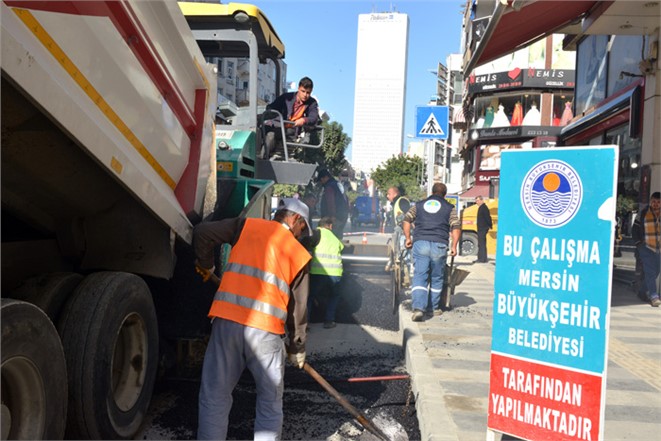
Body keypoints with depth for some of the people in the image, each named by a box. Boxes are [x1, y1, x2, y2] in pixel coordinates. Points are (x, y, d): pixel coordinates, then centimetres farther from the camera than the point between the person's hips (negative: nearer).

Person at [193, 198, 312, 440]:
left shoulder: (247, 226, 11)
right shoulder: (299, 254, 12)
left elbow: (202, 232, 4)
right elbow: (298, 306, 15)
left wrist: (205, 265, 22)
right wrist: (297, 347, 27)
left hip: (227, 320, 1)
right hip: (266, 329, 0)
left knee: (214, 397, 12)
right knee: (270, 400, 18)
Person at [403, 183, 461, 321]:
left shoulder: (418, 205, 17)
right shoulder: (449, 208, 12)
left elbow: (406, 220, 9)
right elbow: (456, 227, 1)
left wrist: (408, 238, 14)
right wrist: (454, 246, 3)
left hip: (420, 243, 1)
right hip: (439, 245, 0)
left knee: (419, 277, -2)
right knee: (436, 278, 14)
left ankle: (418, 308, -17)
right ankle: (435, 308, 25)